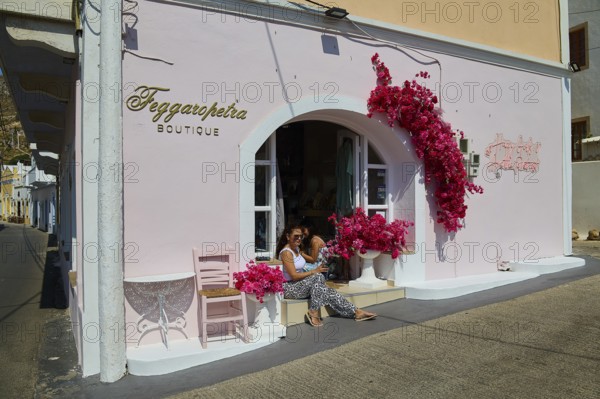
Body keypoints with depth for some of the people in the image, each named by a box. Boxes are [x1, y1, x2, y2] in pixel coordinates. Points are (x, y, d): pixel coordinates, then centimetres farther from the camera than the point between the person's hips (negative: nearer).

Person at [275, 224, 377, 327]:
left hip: (300, 285, 8)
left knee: (327, 291, -12)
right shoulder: (286, 252, -17)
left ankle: (356, 312, -11)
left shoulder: (296, 248, 12)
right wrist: (314, 271, -18)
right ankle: (313, 312, -22)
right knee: (318, 277, -28)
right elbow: (294, 276, -22)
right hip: (289, 288, -8)